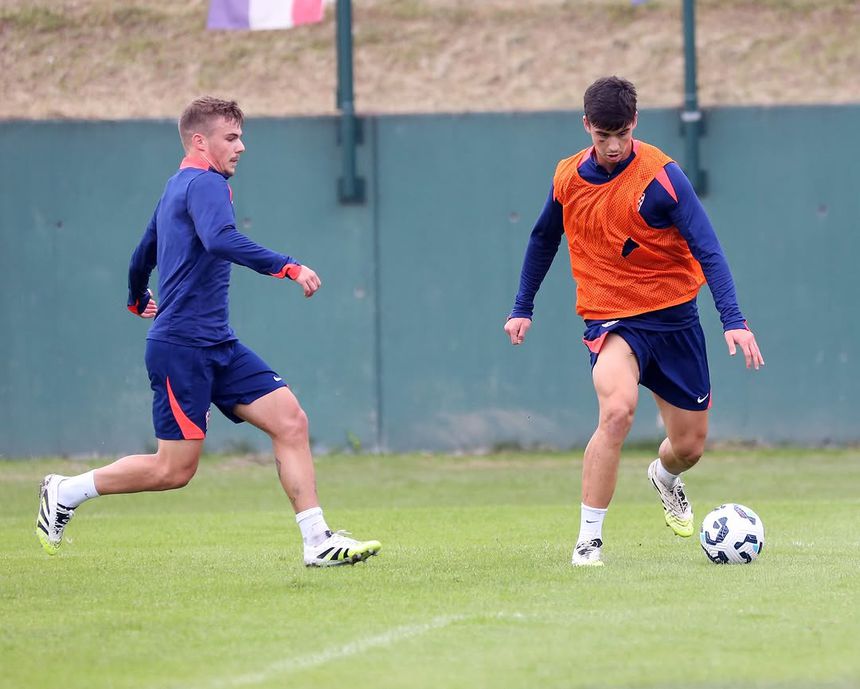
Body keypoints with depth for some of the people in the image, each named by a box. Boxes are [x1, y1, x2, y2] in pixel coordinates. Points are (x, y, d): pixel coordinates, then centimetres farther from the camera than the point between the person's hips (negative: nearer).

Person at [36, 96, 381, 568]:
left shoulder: (177, 188, 19)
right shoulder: (205, 184, -11)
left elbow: (142, 255, 32)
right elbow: (220, 241, -32)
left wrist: (139, 300, 51)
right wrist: (289, 268, -34)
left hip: (216, 343, 10)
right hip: (182, 346, -10)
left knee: (290, 420, -4)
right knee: (175, 468, -5)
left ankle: (317, 541, -7)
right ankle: (66, 492, 12)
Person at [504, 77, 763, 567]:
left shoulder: (660, 176, -15)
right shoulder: (568, 178, -3)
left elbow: (708, 250, -19)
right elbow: (544, 240, 16)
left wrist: (733, 320, -29)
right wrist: (523, 308, 18)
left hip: (673, 317, 0)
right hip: (609, 319, 0)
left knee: (690, 445, 9)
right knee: (617, 410, -30)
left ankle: (665, 477, 49)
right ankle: (589, 539, -22)